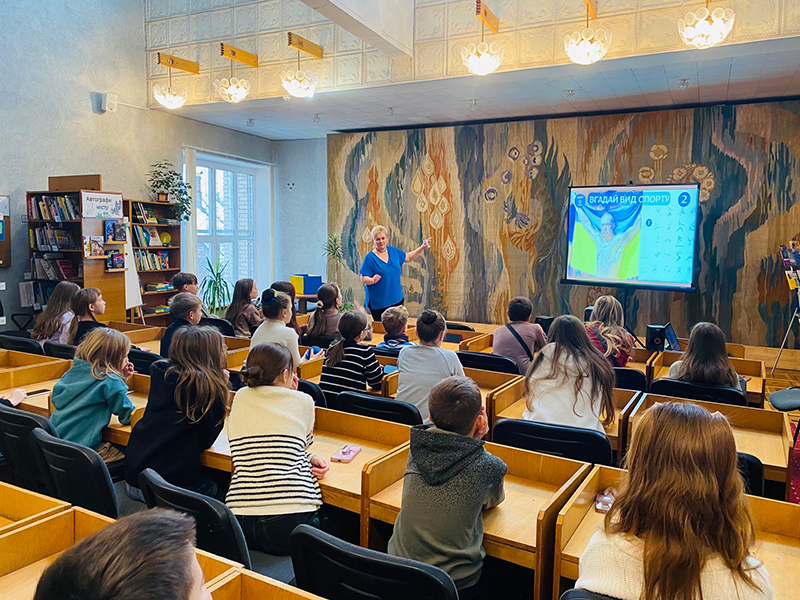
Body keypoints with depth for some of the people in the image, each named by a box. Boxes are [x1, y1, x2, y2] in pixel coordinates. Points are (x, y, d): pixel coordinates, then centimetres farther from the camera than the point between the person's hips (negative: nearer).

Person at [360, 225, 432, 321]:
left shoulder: (393, 251, 4)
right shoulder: (370, 257, -13)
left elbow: (408, 257, 20)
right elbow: (363, 279, -13)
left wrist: (422, 248, 11)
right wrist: (373, 280, -33)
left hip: (396, 299, 5)